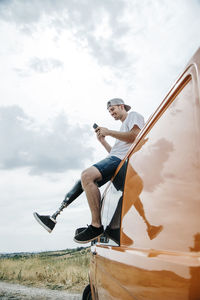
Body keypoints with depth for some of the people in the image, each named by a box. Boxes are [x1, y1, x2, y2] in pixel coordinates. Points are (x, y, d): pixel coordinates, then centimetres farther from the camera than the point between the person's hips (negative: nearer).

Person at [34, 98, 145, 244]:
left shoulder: (134, 115, 9)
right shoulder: (123, 126, 36)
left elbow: (136, 136, -13)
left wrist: (109, 132, -7)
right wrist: (103, 141, 18)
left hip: (122, 160, -10)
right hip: (114, 158, 10)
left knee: (87, 175, -30)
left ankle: (96, 226, -27)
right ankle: (54, 218, 3)